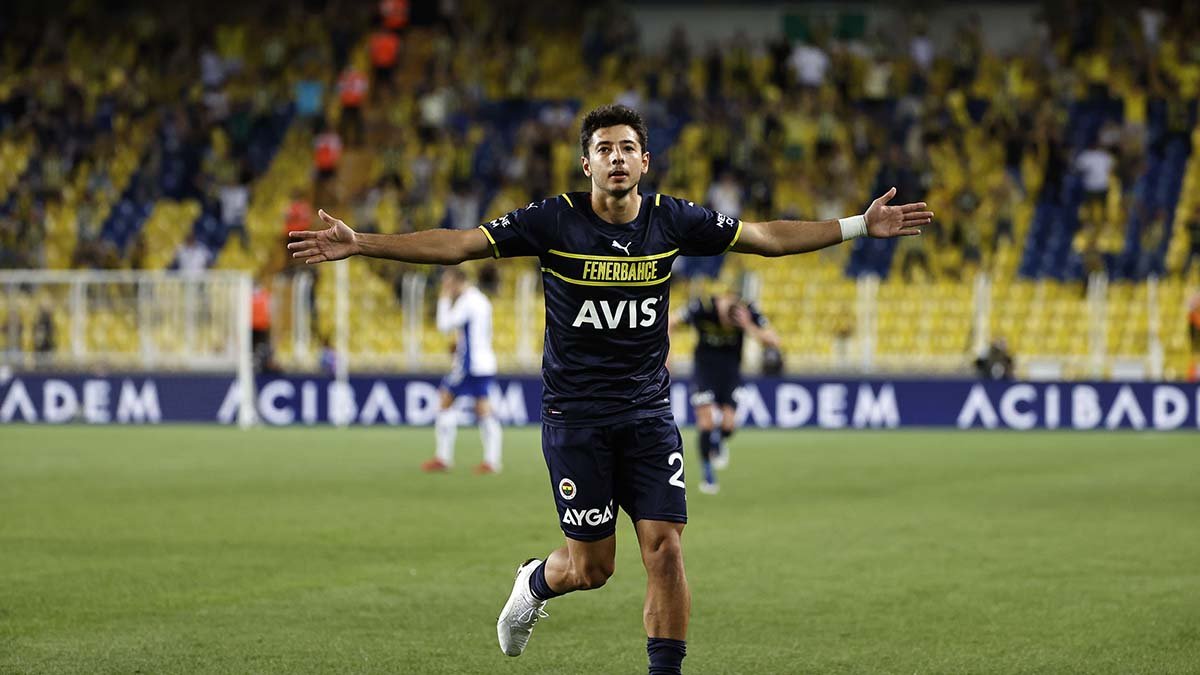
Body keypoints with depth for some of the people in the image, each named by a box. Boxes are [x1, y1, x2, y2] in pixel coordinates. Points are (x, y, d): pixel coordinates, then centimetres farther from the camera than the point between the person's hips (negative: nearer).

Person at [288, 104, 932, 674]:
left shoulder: (672, 219, -1)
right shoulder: (554, 219, -9)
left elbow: (767, 237, 8)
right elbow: (457, 244, -9)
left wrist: (861, 225, 6)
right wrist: (358, 243, -17)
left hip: (649, 412, 2)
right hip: (575, 415, -2)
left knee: (665, 549, -10)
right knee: (591, 568, 1)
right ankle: (536, 581, 38)